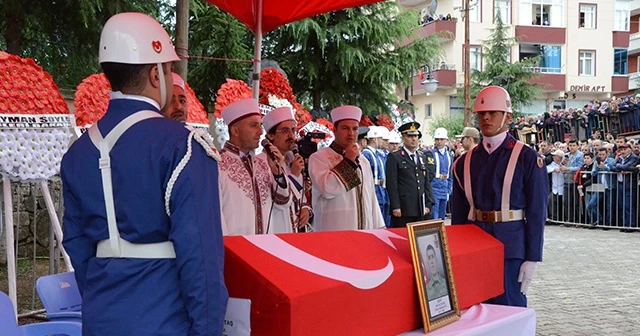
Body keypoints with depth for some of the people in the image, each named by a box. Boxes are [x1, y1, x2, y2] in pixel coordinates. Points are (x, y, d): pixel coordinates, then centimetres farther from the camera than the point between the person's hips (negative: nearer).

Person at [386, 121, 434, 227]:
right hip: (403, 210, -5)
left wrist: (428, 205, 9)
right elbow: (392, 184, -7)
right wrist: (395, 207, -13)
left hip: (421, 211, 5)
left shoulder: (421, 157, 17)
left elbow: (427, 182, 17)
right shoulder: (394, 157, -1)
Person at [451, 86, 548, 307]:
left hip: (511, 249, -4)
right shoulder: (466, 162, 8)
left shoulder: (527, 158, -4)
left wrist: (531, 259, -9)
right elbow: (458, 214, 12)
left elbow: (537, 212, -6)